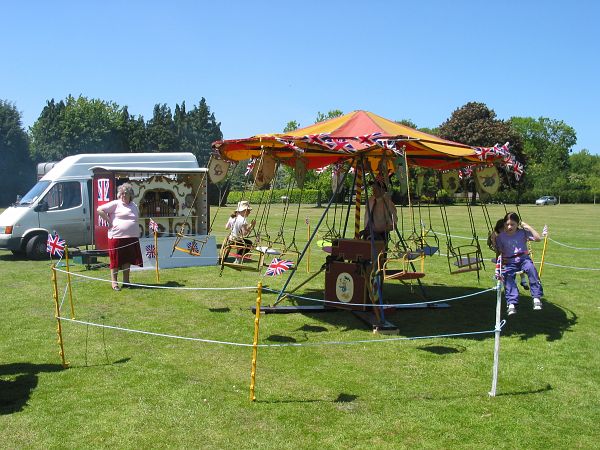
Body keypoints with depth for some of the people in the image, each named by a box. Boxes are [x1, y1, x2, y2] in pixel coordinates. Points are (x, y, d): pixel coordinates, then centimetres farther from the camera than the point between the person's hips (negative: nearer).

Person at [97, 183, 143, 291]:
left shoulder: (134, 206, 14)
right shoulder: (115, 204, -4)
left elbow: (137, 215, 34)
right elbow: (100, 210, -8)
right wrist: (109, 222, -10)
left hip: (131, 238, 6)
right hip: (117, 237, -6)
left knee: (127, 260, 11)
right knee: (116, 261, 0)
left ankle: (126, 281, 21)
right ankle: (114, 282, 8)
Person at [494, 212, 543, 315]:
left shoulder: (523, 232, 6)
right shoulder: (500, 237, 9)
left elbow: (538, 238, -5)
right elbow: (498, 252, 16)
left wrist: (528, 227, -6)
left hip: (523, 258, -1)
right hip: (509, 262, 1)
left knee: (531, 268, -35)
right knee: (507, 276, -31)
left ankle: (537, 298, -33)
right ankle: (511, 304, -37)